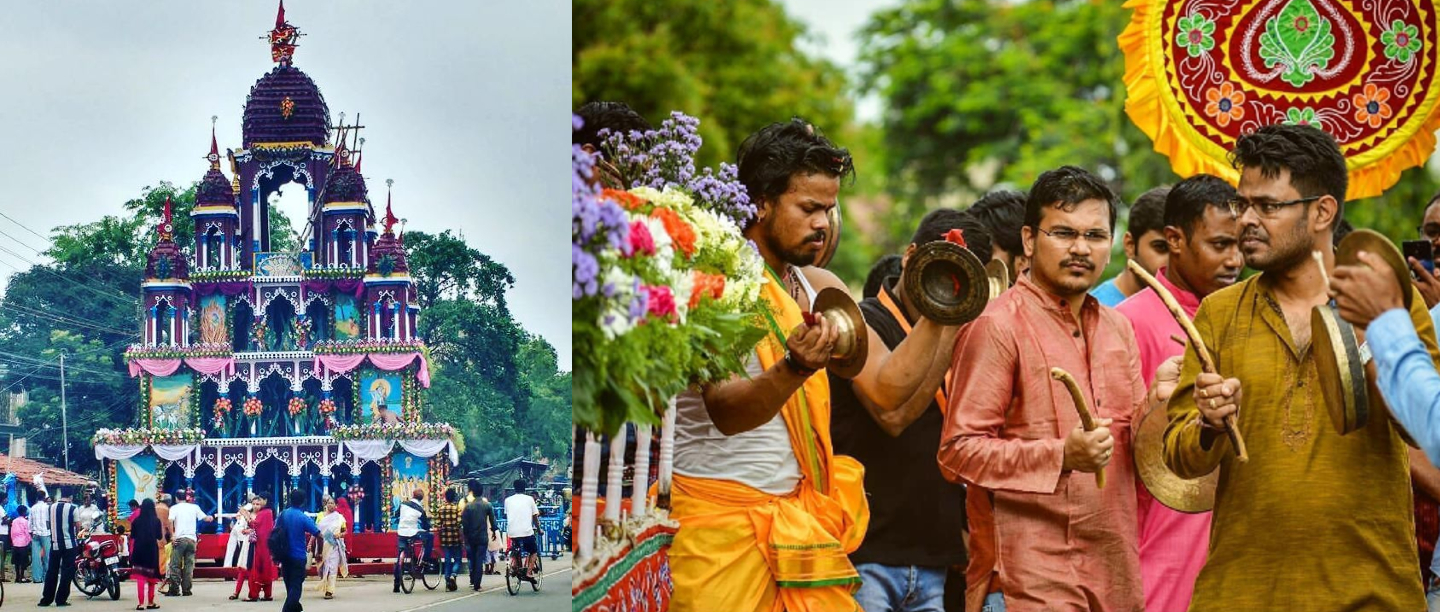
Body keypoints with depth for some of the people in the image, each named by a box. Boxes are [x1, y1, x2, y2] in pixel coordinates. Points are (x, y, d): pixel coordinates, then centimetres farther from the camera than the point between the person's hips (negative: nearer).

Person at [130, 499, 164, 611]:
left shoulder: (136, 520, -3)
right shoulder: (156, 520, -6)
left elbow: (132, 536, 3)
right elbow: (160, 537, -3)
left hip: (139, 550, 0)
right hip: (152, 550, 0)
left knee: (140, 577, 1)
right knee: (151, 576, 14)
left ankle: (141, 603, -9)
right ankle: (150, 602, 19)